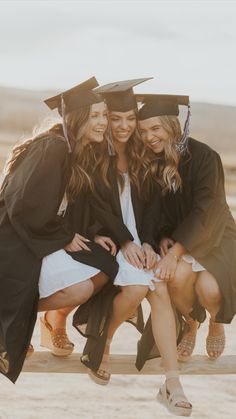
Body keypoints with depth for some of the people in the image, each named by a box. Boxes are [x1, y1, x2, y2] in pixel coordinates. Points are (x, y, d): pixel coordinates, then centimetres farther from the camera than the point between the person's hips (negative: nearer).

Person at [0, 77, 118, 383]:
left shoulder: (81, 152, 7)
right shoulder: (52, 149, -22)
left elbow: (75, 205, 17)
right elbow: (25, 208, -24)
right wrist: (65, 238, -14)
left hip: (46, 236, 9)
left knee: (105, 268, -1)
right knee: (80, 288, -22)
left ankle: (53, 322, 14)